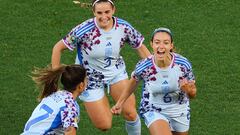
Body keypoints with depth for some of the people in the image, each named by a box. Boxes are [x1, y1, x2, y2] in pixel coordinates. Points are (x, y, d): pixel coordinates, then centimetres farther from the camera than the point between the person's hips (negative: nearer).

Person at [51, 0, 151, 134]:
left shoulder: (124, 27, -17)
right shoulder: (84, 30, -27)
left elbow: (141, 48, -2)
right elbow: (58, 48, -17)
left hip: (116, 72, 2)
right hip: (90, 77, -2)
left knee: (130, 113, -10)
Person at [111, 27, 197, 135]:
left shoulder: (183, 64, -23)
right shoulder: (143, 67, -26)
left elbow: (193, 94, -9)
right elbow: (133, 83, -1)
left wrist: (188, 90, -32)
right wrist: (119, 103, 8)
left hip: (180, 112, 3)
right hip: (154, 111, -3)